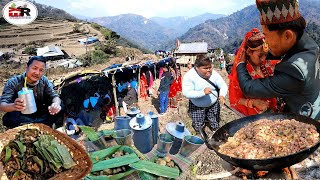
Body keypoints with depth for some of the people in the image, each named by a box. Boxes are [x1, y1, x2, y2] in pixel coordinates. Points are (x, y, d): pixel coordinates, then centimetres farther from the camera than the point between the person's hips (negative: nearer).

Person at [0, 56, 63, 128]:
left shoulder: (44, 81, -5)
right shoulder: (13, 83, -14)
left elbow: (54, 96, -9)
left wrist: (56, 104, -35)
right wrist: (14, 106, -47)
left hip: (39, 114, 3)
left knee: (60, 110, -22)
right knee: (9, 118, -35)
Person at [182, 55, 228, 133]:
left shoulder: (214, 74, -13)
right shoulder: (189, 76, -23)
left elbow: (223, 86, -10)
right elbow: (186, 93, -29)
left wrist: (222, 95, -32)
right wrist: (203, 92, -39)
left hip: (213, 105, 3)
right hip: (197, 107, -2)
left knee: (215, 127, 14)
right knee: (199, 130, 8)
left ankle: (207, 117, 43)